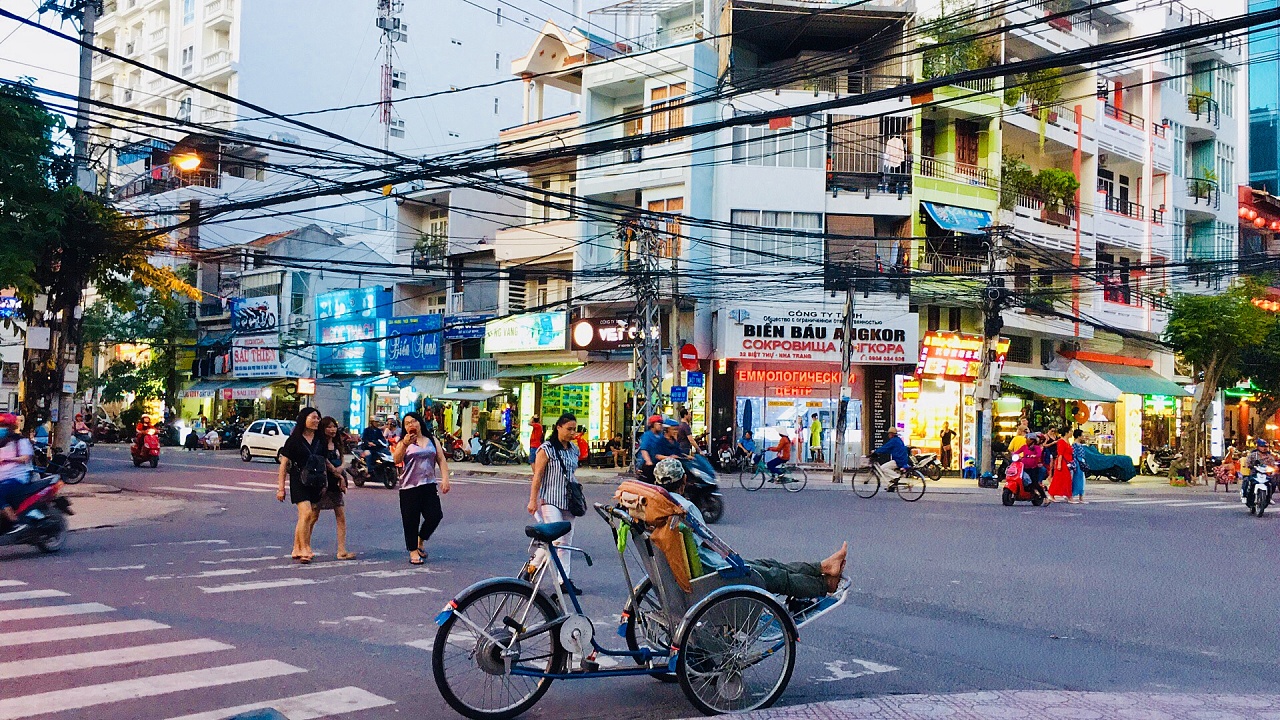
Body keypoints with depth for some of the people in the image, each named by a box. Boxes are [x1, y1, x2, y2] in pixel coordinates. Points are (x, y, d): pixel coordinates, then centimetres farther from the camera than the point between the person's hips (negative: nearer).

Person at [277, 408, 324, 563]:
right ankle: (304, 549, -14)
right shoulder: (294, 440, -4)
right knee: (306, 513, -19)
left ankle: (297, 549, 16)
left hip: (315, 482, 6)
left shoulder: (319, 440, 10)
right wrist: (281, 487, -6)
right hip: (299, 481, -6)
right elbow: (284, 464, -3)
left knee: (313, 517, 6)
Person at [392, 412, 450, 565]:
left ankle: (420, 542, 19)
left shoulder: (432, 440, 12)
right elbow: (396, 460, -13)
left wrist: (445, 478, -3)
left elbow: (441, 460, 10)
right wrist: (405, 444, -29)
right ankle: (413, 551, 12)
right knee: (411, 520, -1)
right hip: (409, 487, -2)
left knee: (435, 516, -5)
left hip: (429, 485, 2)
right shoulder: (404, 443, 4)